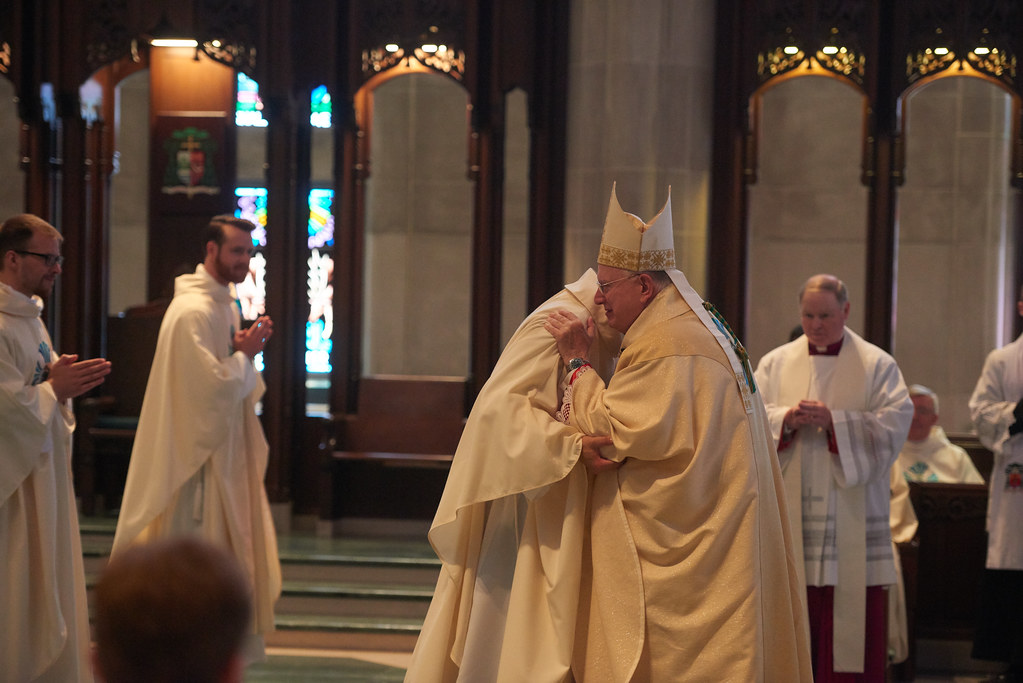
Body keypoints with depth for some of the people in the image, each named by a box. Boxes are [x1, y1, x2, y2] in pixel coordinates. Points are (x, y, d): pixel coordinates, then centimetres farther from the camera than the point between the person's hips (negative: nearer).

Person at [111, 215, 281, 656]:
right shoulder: (193, 312, -18)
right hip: (199, 453, -10)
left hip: (226, 451, 10)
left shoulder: (225, 304, 14)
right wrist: (245, 354, -10)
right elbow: (211, 384, -23)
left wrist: (245, 349, -1)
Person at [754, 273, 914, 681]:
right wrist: (786, 419, -16)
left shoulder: (877, 365, 4)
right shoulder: (775, 364, 11)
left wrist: (834, 421, -17)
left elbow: (894, 424, -7)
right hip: (790, 511, 2)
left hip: (851, 518, -2)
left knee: (853, 613, -4)